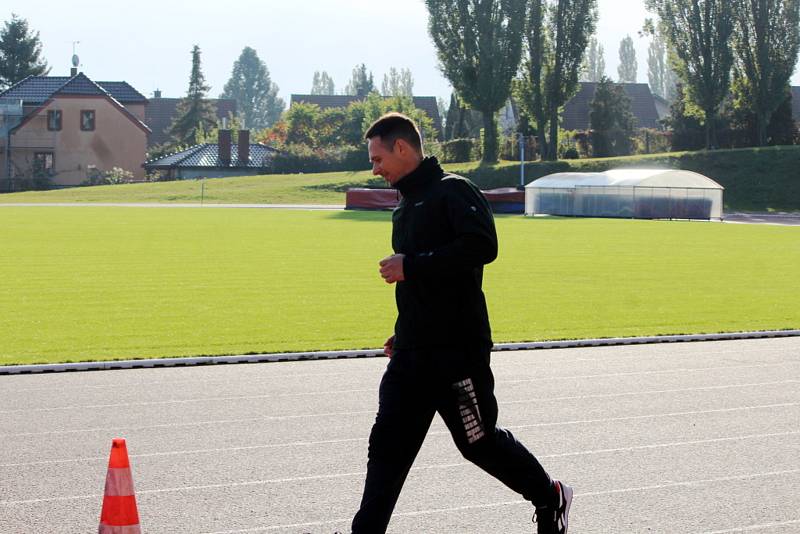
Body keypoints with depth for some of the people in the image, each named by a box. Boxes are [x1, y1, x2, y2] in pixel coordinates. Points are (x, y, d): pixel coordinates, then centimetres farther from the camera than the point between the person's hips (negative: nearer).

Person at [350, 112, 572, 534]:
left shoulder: (453, 192, -10)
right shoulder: (406, 205, 18)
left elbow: (482, 246, -26)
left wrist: (412, 266, -23)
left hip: (459, 351, -8)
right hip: (412, 356, 8)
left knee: (479, 442, 5)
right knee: (388, 445, 1)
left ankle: (550, 498, 27)